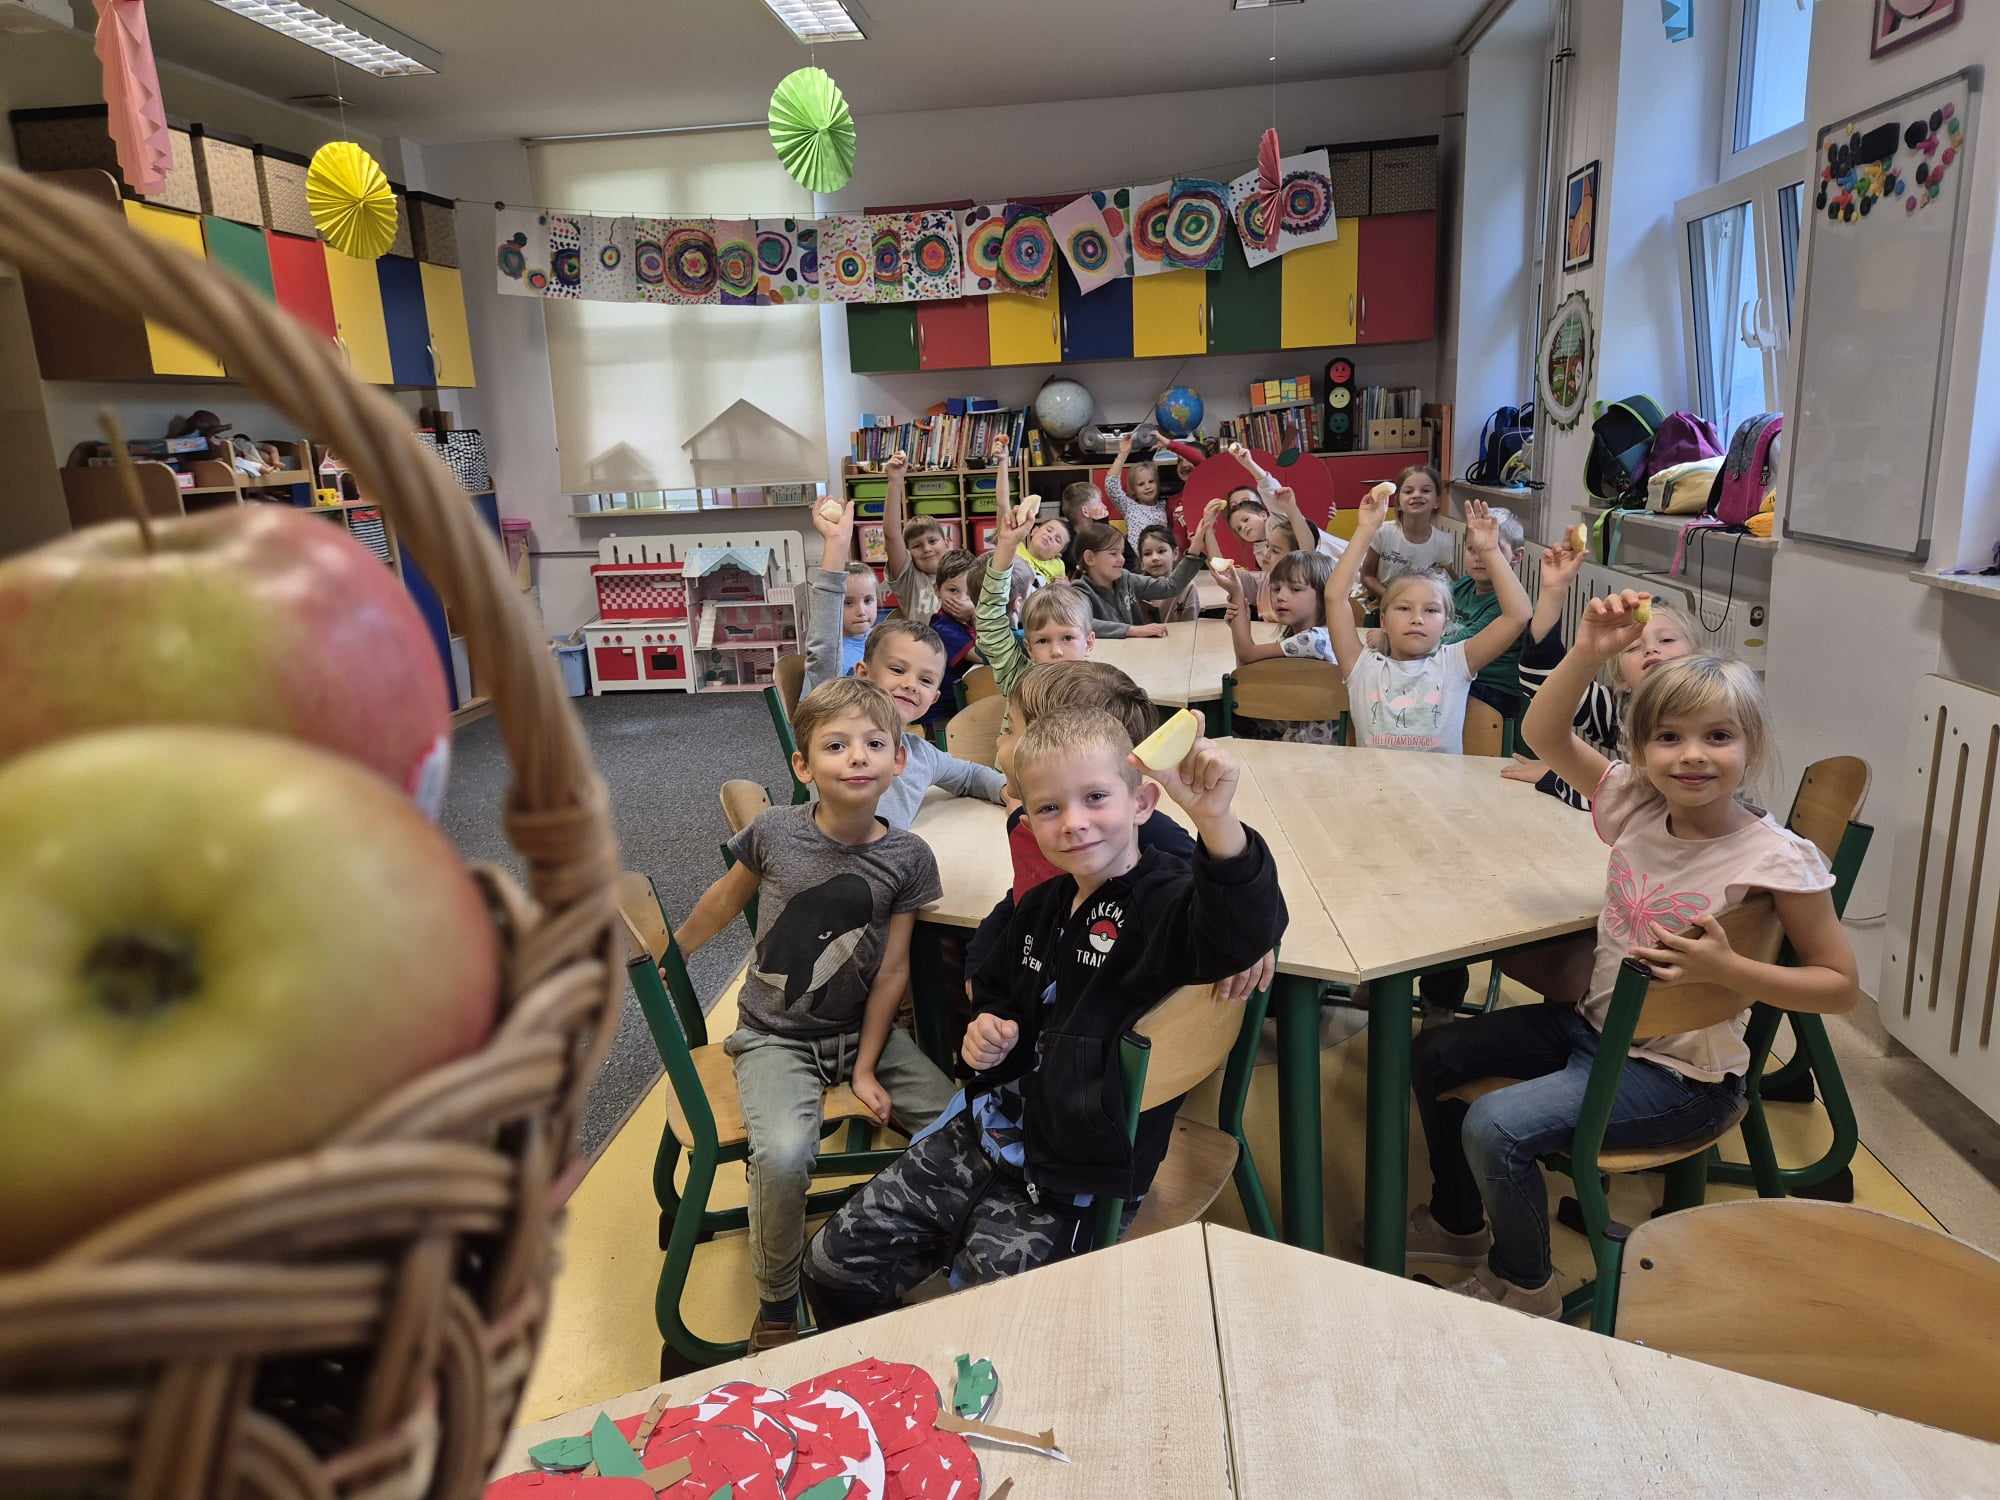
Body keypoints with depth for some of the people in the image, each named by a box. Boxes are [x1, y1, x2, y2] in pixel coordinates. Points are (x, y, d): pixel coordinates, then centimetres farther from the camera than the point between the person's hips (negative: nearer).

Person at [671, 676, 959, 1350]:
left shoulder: (908, 858, -10)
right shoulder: (774, 832, -13)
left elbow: (892, 971, -6)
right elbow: (726, 897, 7)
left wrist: (867, 1069, -7)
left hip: (862, 1029, 2)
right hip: (775, 1036, -2)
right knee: (784, 1155, -28)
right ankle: (776, 1302, 0)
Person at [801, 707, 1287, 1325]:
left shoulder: (1165, 903, -16)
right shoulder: (1040, 908, 7)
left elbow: (1241, 937, -40)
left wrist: (1217, 820, -57)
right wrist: (987, 1027, 4)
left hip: (1072, 1177, -7)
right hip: (990, 1128, 7)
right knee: (835, 1263, 6)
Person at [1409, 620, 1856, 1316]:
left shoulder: (1778, 860, -21)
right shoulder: (1637, 807, -7)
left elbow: (1839, 983, -13)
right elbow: (1545, 732, -8)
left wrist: (1726, 968, -26)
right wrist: (1587, 653, -23)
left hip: (1679, 1074, -7)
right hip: (1593, 1022, 7)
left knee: (1494, 1127, -22)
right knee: (1432, 1055, 8)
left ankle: (1524, 1285, 8)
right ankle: (1458, 1222, 31)